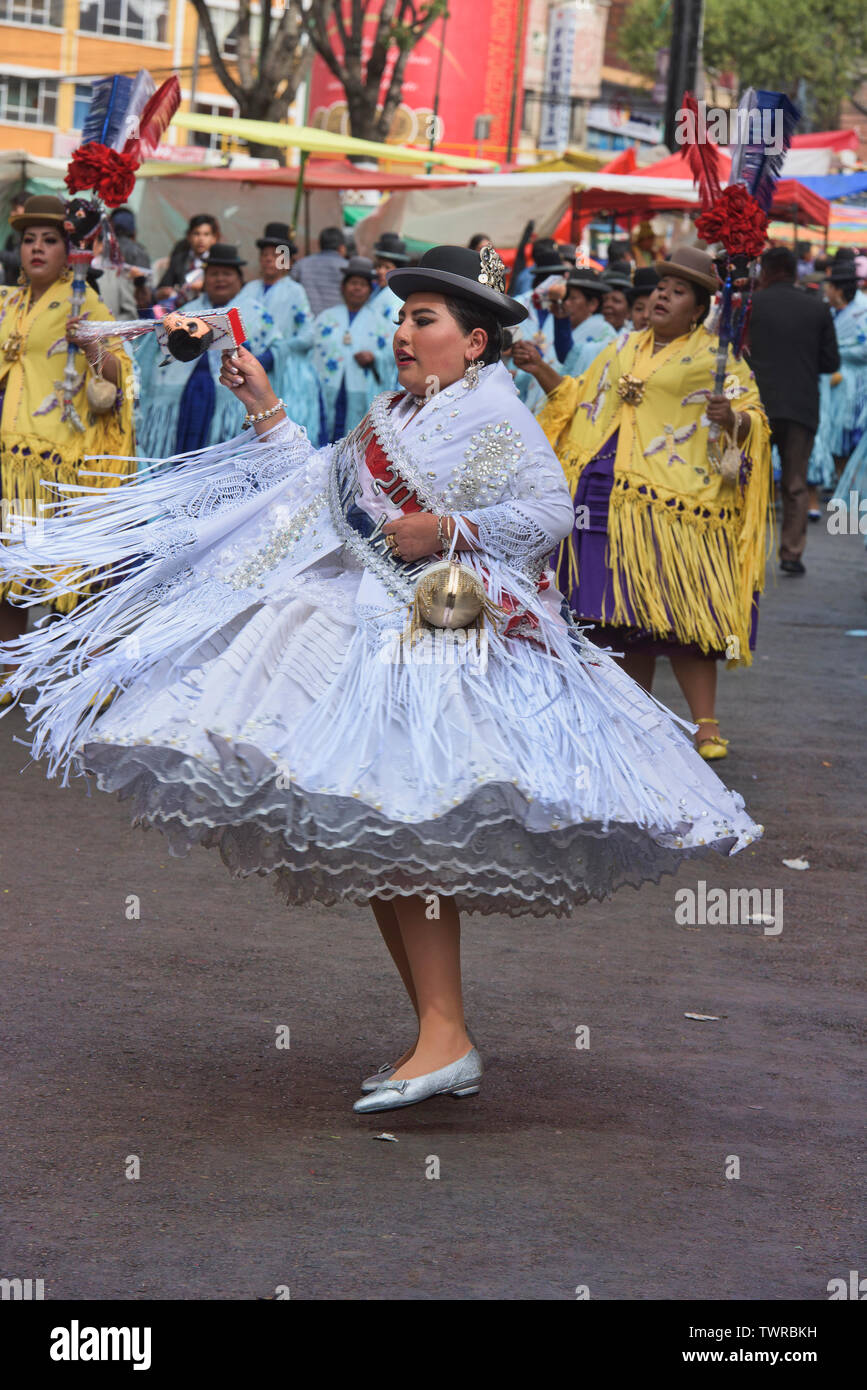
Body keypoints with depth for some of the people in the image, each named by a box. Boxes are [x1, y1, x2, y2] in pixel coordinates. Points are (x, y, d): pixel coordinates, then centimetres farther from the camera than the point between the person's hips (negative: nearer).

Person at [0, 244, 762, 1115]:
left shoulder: (492, 415, -7)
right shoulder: (391, 417, 20)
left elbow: (550, 510, -15)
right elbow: (320, 490, 21)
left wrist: (444, 530, -18)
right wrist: (265, 410, 19)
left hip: (452, 640, -10)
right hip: (375, 634, 10)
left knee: (399, 828, -20)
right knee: (364, 837, 8)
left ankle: (446, 1040, -21)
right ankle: (435, 1037, 14)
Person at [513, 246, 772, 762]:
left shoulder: (715, 356, 2)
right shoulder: (623, 348, 19)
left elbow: (755, 419, -4)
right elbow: (582, 400, 27)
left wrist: (731, 418, -25)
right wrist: (540, 370, 16)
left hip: (678, 502, -5)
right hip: (614, 497, 5)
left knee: (682, 610, -10)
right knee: (629, 607, 7)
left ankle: (706, 723, -8)